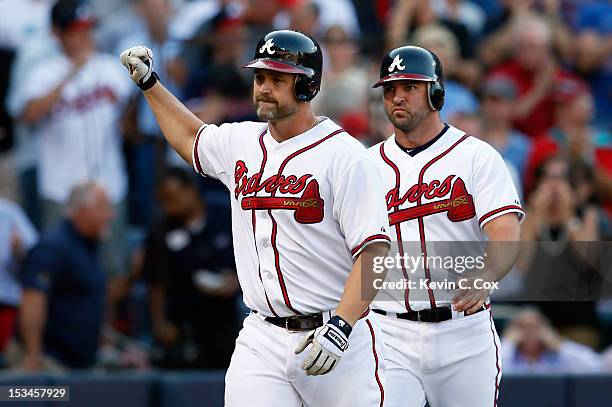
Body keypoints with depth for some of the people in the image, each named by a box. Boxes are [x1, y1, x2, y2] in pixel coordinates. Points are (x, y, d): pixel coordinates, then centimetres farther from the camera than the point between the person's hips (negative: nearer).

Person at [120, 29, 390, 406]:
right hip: (261, 343, 5)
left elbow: (374, 251, -17)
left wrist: (339, 327, -26)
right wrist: (150, 82, 29)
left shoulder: (345, 156, -10)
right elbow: (192, 138, 36)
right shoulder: (241, 142, 11)